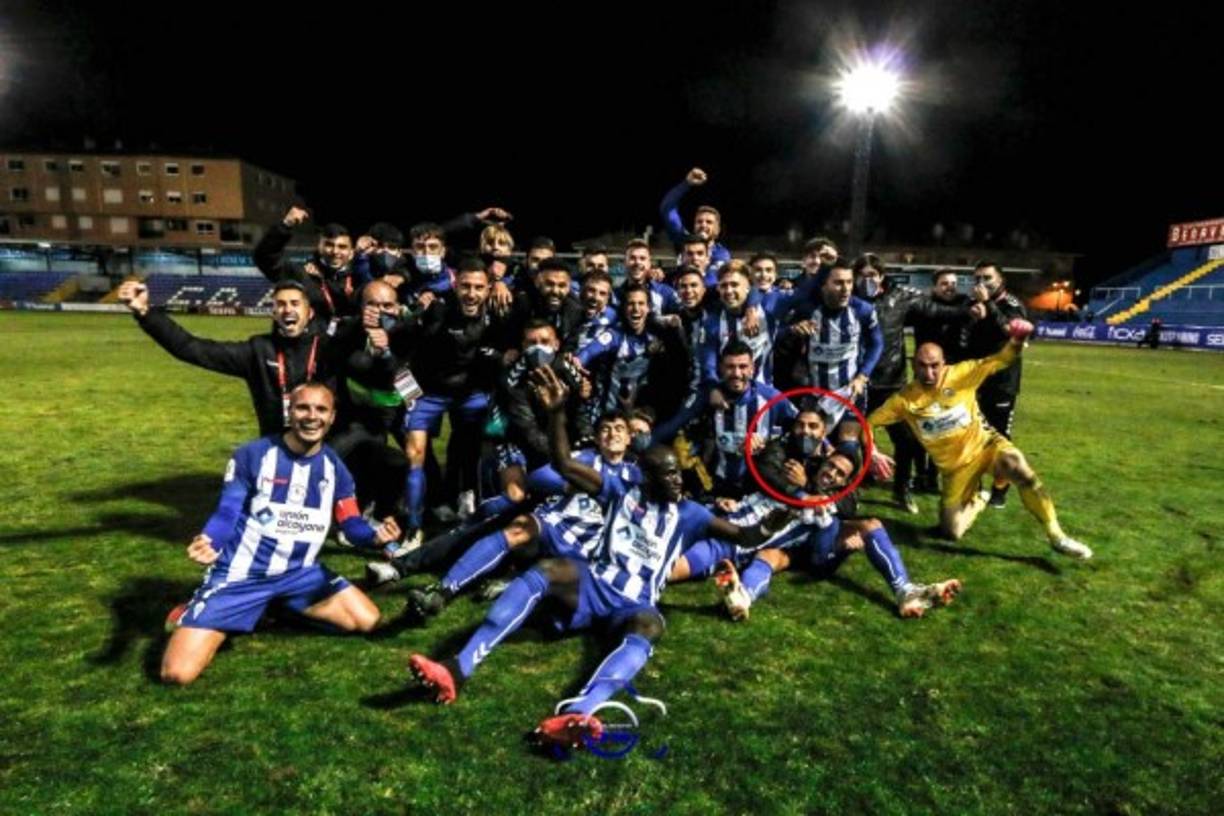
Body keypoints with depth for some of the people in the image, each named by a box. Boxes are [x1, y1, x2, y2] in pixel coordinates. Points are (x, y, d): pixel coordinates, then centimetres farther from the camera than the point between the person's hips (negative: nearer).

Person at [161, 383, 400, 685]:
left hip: (298, 574, 4)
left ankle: (280, 609, 17)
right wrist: (208, 542, -33)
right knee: (177, 672, -14)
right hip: (240, 576, -4)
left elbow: (352, 525, -3)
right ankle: (190, 616, 20)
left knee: (367, 620, 2)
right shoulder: (252, 455, -12)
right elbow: (226, 514, -10)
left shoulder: (334, 468, -1)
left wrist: (375, 535, -26)